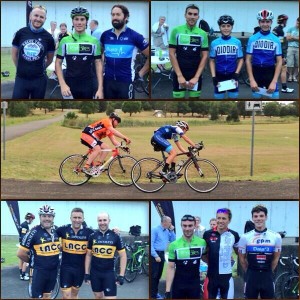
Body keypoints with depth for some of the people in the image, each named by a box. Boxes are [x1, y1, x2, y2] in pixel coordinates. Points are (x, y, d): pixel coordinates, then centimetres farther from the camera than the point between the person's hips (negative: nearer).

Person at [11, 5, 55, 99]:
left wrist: (40, 69, 12)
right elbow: (14, 54, 10)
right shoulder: (20, 33, -2)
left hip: (39, 79, 0)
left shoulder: (48, 37, -3)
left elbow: (50, 58, 10)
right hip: (21, 79, 0)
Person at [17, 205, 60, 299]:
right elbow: (20, 253, -13)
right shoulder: (34, 232, -15)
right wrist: (33, 261, 2)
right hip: (39, 271, -6)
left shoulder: (56, 231, 3)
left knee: (47, 295, 17)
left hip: (53, 270, 6)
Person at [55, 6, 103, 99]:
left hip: (87, 85, 0)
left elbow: (98, 64, 1)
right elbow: (58, 63, 3)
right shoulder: (65, 41, 1)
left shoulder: (94, 41, 1)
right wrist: (62, 84, -11)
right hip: (69, 84, 0)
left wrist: (100, 88, -7)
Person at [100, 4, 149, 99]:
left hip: (126, 81, -4)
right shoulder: (105, 35, 5)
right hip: (108, 81, 4)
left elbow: (150, 56, -2)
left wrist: (141, 73, -4)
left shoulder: (134, 36, -5)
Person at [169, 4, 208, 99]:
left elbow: (204, 56, 0)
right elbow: (172, 54, -4)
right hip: (179, 74, -1)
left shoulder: (202, 34, 2)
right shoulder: (176, 31, -2)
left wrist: (196, 77, -10)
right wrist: (179, 75, -12)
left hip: (196, 75, 2)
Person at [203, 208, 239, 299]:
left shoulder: (234, 235, -3)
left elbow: (238, 252, 13)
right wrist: (210, 261, 0)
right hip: (213, 274, -1)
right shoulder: (208, 234, -7)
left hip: (227, 273, 1)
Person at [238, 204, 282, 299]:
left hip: (267, 277, 1)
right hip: (252, 276, -1)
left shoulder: (276, 237, -2)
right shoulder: (245, 237, -4)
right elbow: (242, 258, 8)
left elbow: (276, 258, 10)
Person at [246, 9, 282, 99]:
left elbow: (279, 61, -1)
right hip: (256, 72, 0)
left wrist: (274, 81, -11)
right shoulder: (252, 39, -1)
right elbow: (248, 60, 0)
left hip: (270, 73, 0)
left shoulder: (276, 40, 0)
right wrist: (251, 80, -9)